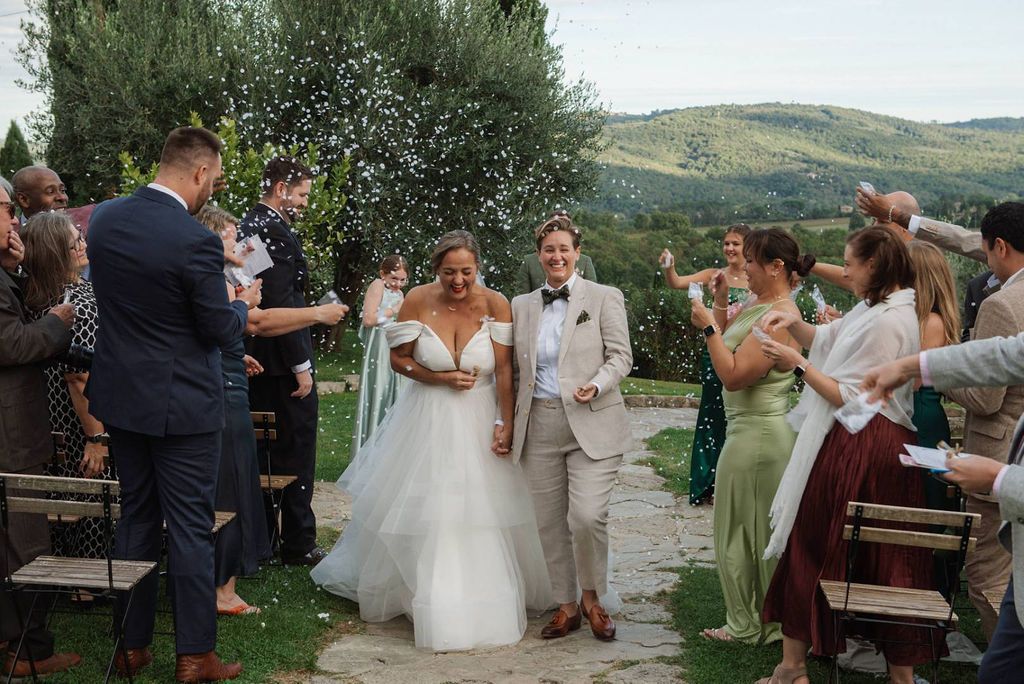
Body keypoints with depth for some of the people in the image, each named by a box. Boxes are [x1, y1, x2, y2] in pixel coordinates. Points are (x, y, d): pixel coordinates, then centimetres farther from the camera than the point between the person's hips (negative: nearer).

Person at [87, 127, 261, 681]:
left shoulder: (103, 218, -1)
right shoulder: (195, 241, -22)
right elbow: (221, 330, -14)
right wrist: (243, 304, 8)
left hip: (122, 395, 7)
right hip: (182, 403, -6)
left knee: (136, 517, 17)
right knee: (191, 526, 4)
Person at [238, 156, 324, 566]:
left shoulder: (248, 226, 13)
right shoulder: (275, 232, -17)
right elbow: (282, 305, -22)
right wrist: (301, 366, -19)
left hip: (253, 360, 10)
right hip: (282, 363, -10)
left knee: (260, 449, 15)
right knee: (296, 450, 0)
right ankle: (298, 544, 7)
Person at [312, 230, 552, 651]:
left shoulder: (494, 304, -12)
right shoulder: (418, 300, -10)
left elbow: (505, 369, -11)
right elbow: (398, 358, -1)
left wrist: (507, 424, -17)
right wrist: (441, 378, -14)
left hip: (480, 419, -1)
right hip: (428, 419, 1)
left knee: (485, 513, 4)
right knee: (423, 512, 7)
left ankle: (487, 598, 25)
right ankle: (431, 601, 27)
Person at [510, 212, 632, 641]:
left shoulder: (604, 299, 2)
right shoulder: (521, 306, 13)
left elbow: (621, 357, -1)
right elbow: (515, 369, 15)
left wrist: (597, 385, -20)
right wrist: (505, 420, 9)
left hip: (592, 425, -4)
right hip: (540, 427, 4)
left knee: (587, 517, -14)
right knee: (550, 522, 8)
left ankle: (593, 596, 12)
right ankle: (566, 606, 24)